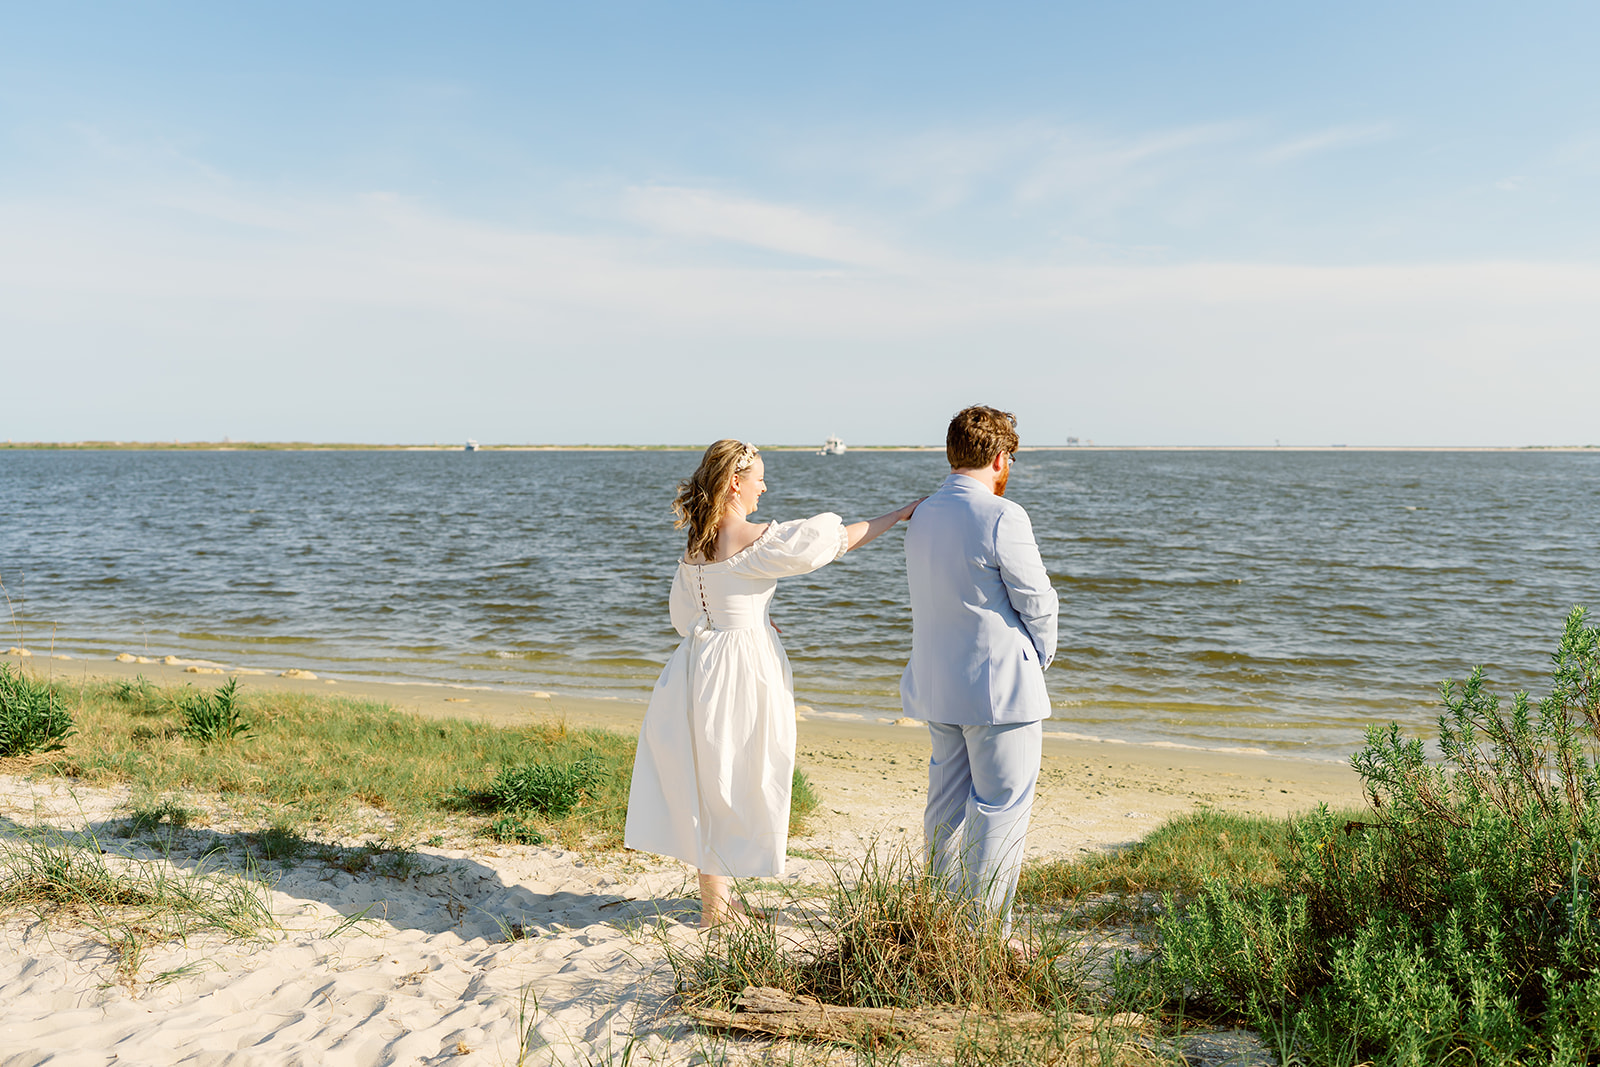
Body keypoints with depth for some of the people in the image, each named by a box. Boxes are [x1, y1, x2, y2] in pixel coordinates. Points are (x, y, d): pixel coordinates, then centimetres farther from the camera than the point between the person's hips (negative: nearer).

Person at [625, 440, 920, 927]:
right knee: (731, 780, 5)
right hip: (745, 666, -7)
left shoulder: (696, 543, 5)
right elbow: (841, 538, -10)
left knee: (706, 773, 14)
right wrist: (901, 513, 2)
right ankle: (716, 904, 16)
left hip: (702, 662, 7)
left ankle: (716, 887, 26)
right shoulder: (758, 539, -17)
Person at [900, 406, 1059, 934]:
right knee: (1000, 810, 3)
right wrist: (1042, 653, 9)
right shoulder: (1001, 517, -17)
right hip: (998, 684, -8)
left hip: (937, 687, 8)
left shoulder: (922, 517, 7)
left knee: (947, 806, 17)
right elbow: (1036, 601, -11)